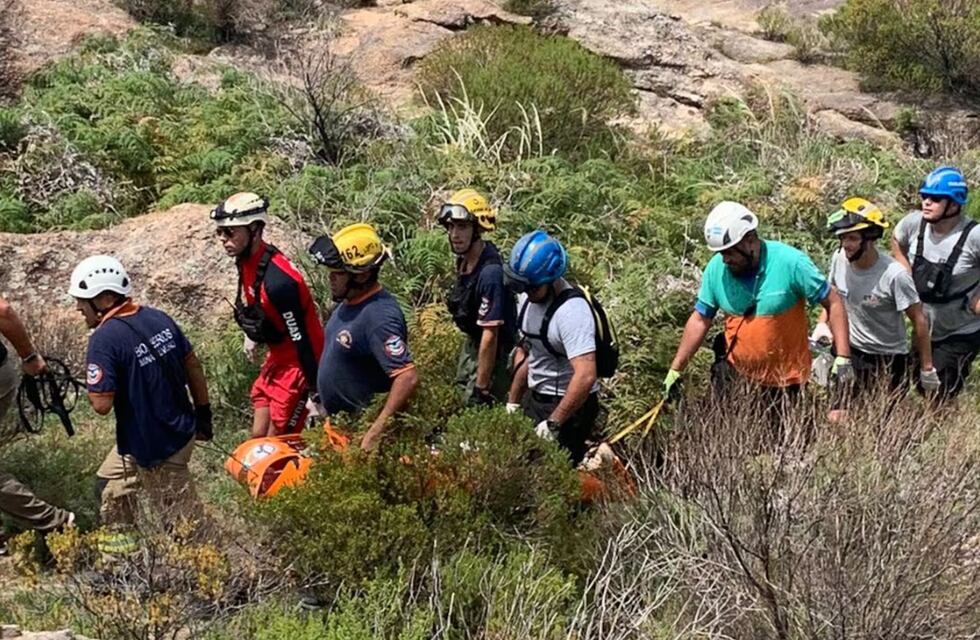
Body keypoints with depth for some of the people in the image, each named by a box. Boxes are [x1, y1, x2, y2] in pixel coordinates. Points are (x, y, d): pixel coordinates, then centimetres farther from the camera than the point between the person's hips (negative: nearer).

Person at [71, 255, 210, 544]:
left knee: (181, 519, 8)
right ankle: (122, 542, 47)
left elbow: (102, 404, -25)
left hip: (157, 448, -9)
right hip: (182, 429, 9)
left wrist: (95, 380, -4)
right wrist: (203, 414, 16)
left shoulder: (104, 339, -22)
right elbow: (193, 366, 5)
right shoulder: (158, 317, -2)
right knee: (110, 483, 30)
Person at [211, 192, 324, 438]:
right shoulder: (246, 259, -4)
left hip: (297, 365, -9)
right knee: (258, 436, 15)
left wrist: (315, 393, -22)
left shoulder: (278, 280, -32)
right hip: (277, 359, 9)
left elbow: (302, 340, -27)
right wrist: (252, 336, 33)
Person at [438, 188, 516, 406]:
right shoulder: (464, 259, -5)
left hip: (493, 353, -9)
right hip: (473, 344, 9)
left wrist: (481, 389, -26)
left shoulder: (490, 273, -32)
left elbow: (489, 336, -29)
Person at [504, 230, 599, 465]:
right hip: (535, 399, 8)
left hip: (568, 404, -8)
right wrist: (513, 402, 17)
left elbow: (586, 376, -32)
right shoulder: (528, 297, 3)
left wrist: (553, 423, -28)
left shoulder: (571, 311, -24)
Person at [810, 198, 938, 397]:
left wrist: (927, 368, -10)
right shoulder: (839, 258, -12)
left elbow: (919, 320, -15)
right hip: (852, 350, 4)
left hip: (889, 357, -4)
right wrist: (822, 323, -7)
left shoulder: (894, 275, -25)